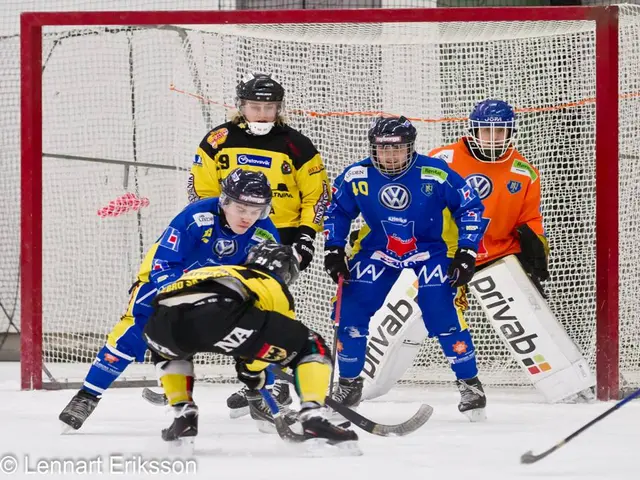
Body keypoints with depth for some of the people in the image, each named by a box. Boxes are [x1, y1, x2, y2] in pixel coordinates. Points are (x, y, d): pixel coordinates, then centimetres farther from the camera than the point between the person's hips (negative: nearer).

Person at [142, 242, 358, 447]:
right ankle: (312, 419, -4)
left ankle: (183, 418, 27)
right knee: (311, 347, 12)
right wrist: (252, 370, 57)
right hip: (219, 312, -5)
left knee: (166, 351, 44)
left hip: (164, 317, 5)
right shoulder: (276, 289, 31)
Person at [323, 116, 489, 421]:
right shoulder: (356, 177, -15)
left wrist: (466, 252, -16)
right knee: (351, 312, -8)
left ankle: (470, 384, 5)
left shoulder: (435, 174, -22)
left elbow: (471, 208, -12)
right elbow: (336, 211, 3)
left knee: (445, 316, -14)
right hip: (376, 251, 2)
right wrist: (334, 250, -2)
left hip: (430, 251, -2)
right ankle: (348, 384, 11)